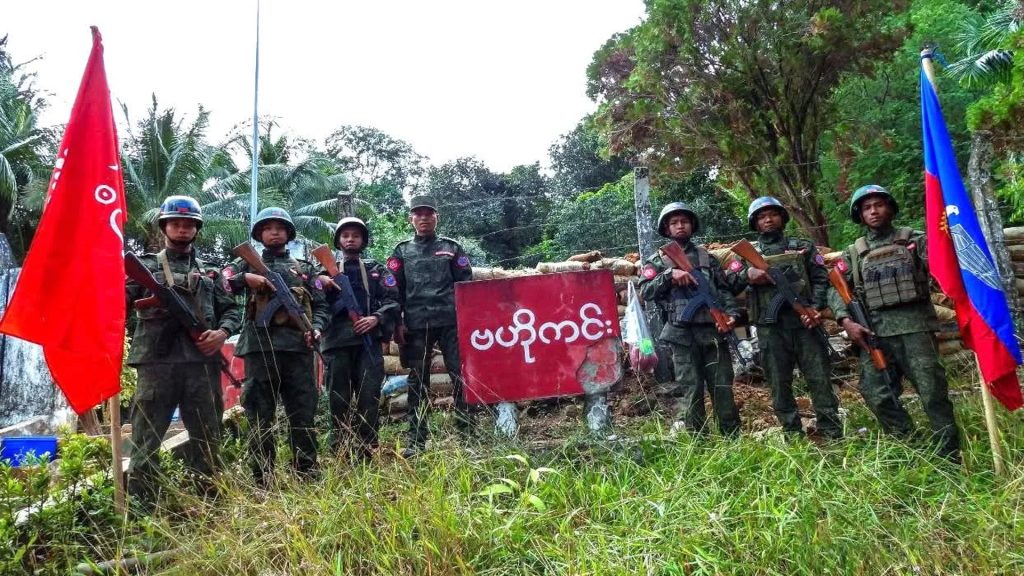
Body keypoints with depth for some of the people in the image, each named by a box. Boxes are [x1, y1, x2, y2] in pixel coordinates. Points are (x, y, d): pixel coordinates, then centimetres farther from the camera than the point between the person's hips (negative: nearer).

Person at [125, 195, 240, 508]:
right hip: (156, 362, -2)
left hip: (202, 363, 3)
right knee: (146, 438, -1)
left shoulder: (210, 272, 19)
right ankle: (140, 510, 6)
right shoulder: (146, 265, 12)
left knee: (207, 437, 8)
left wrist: (222, 332, -4)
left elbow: (231, 309, 16)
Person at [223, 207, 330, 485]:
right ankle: (262, 480, 9)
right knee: (260, 414, 2)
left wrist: (316, 328, -3)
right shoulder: (248, 263, 15)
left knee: (303, 412, 2)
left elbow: (320, 305, 16)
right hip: (260, 345, -1)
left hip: (298, 346, 1)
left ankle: (308, 474, 11)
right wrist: (246, 278, -15)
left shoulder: (304, 268, 20)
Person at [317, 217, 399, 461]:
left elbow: (392, 300, 6)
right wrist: (320, 285, -10)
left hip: (369, 339, -1)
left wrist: (376, 318, -10)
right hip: (336, 340, 1)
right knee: (338, 397, 4)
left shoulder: (377, 270, 16)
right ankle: (339, 450, 12)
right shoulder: (327, 271, 17)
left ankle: (368, 449, 5)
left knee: (369, 396, -3)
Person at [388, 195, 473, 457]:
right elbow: (393, 290, 8)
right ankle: (416, 440, 11)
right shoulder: (401, 251, 12)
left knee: (461, 376, -2)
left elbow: (466, 284, 8)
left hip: (451, 321, -1)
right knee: (417, 382, 5)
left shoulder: (451, 247, 11)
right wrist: (397, 323, -1)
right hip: (416, 325, 1)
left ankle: (467, 431, 6)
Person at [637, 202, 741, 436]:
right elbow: (645, 292, -4)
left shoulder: (707, 257, 15)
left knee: (723, 387, 4)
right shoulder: (657, 260, 8)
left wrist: (731, 312, -3)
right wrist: (669, 274, -15)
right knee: (691, 391, 2)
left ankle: (733, 438, 14)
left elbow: (723, 289, 14)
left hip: (713, 330, 2)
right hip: (682, 334, -2)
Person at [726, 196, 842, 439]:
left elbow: (821, 279, 7)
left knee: (819, 378, 0)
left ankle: (833, 435, 9)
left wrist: (815, 308, -9)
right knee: (779, 383, 5)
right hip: (769, 326, 0)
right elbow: (728, 285, 6)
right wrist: (747, 275, -14)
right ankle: (793, 435, 15)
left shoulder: (802, 246, 12)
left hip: (804, 321, 0)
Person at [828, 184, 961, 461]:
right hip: (873, 331, 3)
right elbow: (836, 289, 9)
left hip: (914, 325, -2)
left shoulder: (914, 240, 11)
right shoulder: (853, 253, 15)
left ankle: (950, 456, 8)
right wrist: (846, 320, -6)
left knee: (933, 391, -3)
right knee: (877, 395, 1)